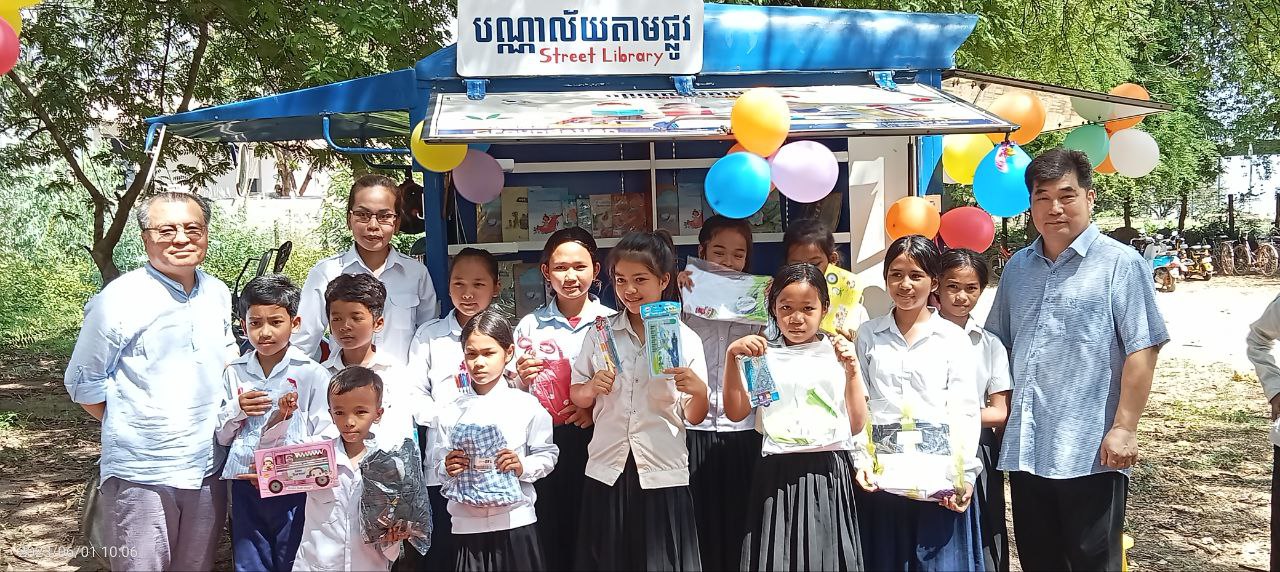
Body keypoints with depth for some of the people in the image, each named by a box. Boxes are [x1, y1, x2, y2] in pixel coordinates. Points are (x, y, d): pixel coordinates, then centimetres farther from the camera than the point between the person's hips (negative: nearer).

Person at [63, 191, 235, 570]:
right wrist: (134, 428, -3)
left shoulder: (218, 294, 6)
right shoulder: (118, 300, -11)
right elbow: (83, 383, -5)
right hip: (142, 475, -5)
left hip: (207, 469, 5)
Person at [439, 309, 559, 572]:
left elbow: (547, 454, 3)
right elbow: (443, 470, 10)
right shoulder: (451, 414, 5)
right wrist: (448, 469, -12)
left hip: (516, 523, -1)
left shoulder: (527, 405, 0)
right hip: (468, 527, 1)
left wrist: (523, 467, -15)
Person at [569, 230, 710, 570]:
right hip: (607, 471, 2)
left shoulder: (686, 340, -2)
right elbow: (577, 397, 11)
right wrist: (592, 388, -9)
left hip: (663, 475, -2)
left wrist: (699, 391, -19)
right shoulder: (602, 334, 4)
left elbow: (694, 418, 1)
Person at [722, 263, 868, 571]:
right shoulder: (762, 354, 4)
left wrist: (851, 371, -4)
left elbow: (856, 425, 6)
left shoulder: (837, 352, 6)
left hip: (829, 470, 1)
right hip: (779, 473, -1)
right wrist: (732, 356, -10)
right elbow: (735, 413, -2)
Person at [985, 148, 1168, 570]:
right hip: (1025, 448, 6)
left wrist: (1124, 428, -15)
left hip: (1091, 454, -6)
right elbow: (998, 346, 19)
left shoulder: (1121, 264, -4)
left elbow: (1142, 351, -10)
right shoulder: (1017, 267, 13)